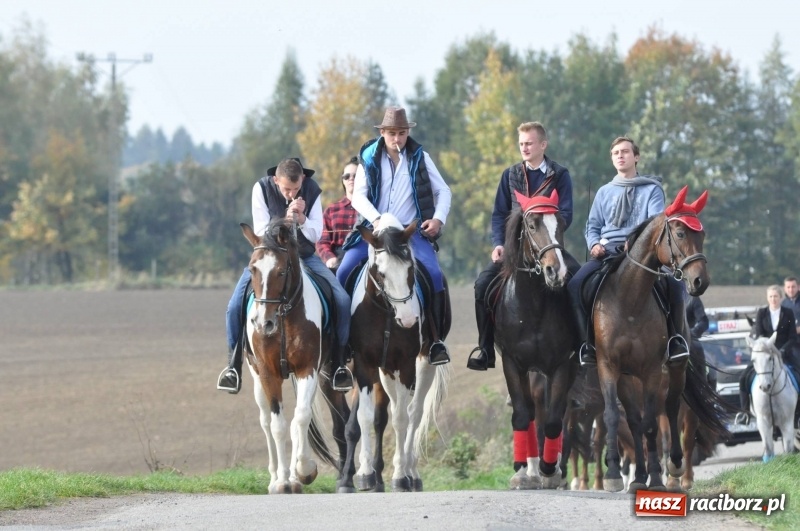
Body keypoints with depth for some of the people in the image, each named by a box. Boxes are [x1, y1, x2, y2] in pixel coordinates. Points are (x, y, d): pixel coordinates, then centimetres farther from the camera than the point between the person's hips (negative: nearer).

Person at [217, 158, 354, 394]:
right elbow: (260, 232, -13)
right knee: (235, 305, -21)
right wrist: (286, 220, -30)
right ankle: (234, 365, -3)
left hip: (304, 256, 1)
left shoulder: (312, 190, -9)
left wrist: (302, 219, -27)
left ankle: (340, 363, -3)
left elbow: (316, 235, -7)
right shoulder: (262, 189, -13)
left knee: (342, 300, -18)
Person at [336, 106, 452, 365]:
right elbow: (358, 196, -5)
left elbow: (443, 191, 10)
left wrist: (439, 218, -9)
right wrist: (376, 219, -23)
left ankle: (436, 340, -15)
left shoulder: (420, 157, 7)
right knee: (342, 274, -17)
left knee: (434, 274, -24)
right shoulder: (369, 158, 4)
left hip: (412, 230, -1)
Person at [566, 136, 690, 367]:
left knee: (674, 284, -30)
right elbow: (593, 226, 22)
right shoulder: (604, 192, 22)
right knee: (575, 284, -26)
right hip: (607, 252, 2)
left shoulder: (652, 189, 12)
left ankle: (675, 339, -13)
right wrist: (594, 244, -3)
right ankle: (587, 343, -19)